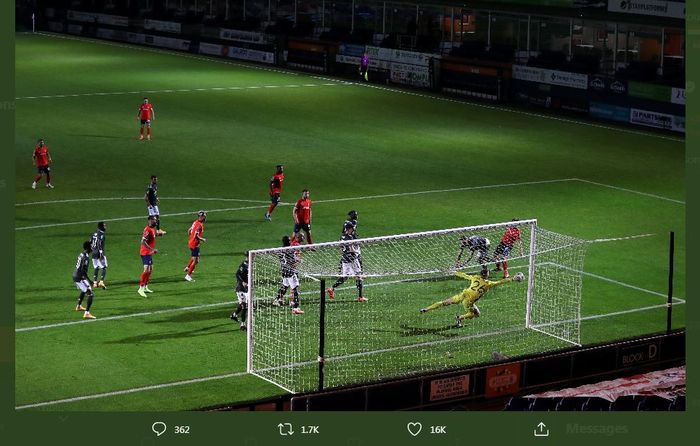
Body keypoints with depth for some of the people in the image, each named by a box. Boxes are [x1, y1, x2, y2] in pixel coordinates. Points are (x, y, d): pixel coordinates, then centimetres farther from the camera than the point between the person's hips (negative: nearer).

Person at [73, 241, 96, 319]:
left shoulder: (81, 254, 8)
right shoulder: (86, 257, -20)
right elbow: (83, 270, -26)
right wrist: (89, 281, -26)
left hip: (75, 275, 10)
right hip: (80, 278, -10)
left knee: (83, 290, 35)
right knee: (90, 294, -13)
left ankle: (79, 306, 56)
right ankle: (87, 313, -22)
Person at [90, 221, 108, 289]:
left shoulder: (94, 234, 11)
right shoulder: (101, 234, -14)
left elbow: (90, 243, 14)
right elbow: (99, 244, -24)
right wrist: (101, 254, -26)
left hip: (94, 254, 8)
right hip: (100, 254, -8)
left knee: (96, 269, 16)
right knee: (104, 268, -1)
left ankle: (94, 283, 15)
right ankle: (101, 282, -13)